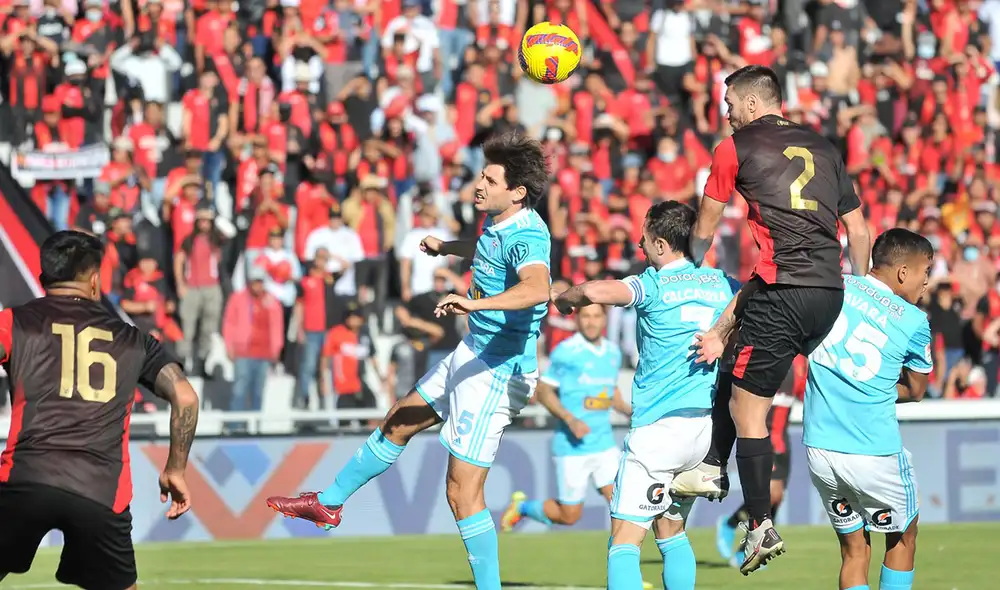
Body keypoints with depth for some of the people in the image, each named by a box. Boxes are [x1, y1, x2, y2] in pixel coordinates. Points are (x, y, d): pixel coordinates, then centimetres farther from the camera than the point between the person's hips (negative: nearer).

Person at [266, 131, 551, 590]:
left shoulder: (527, 235, -26)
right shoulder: (497, 222, 3)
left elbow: (537, 288, -49)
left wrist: (476, 303, -59)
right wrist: (445, 248, 39)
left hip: (497, 371, -10)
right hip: (472, 354, 10)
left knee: (462, 491, -10)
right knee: (399, 423, 26)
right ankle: (330, 502, 44)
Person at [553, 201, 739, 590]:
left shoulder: (654, 284, -7)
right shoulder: (721, 284, 10)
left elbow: (596, 292, -23)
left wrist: (564, 298, -3)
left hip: (657, 428, -6)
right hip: (705, 426, 6)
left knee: (625, 540, -7)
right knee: (671, 530, 21)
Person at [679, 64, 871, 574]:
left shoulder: (736, 148, 3)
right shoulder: (823, 148, 17)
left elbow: (704, 229, 13)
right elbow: (859, 230, 17)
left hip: (782, 291, -7)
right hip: (830, 293, 7)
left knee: (747, 410, -2)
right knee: (733, 351, 27)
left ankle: (762, 529, -5)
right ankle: (714, 467, 26)